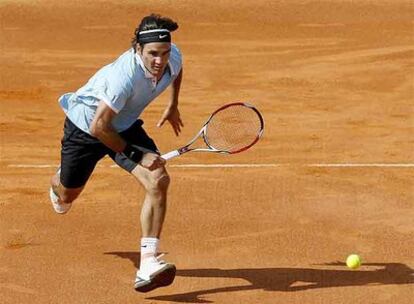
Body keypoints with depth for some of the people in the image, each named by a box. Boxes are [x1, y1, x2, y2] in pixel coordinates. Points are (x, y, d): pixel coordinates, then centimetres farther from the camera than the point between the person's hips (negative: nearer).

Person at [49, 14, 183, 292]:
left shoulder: (173, 57, -21)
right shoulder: (125, 75, -42)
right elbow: (99, 127, -35)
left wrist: (173, 106, 16)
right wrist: (136, 155, -31)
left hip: (125, 125, 5)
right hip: (86, 124, -4)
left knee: (159, 181, -22)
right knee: (67, 196, 18)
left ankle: (148, 265, -23)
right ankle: (58, 183, 60)